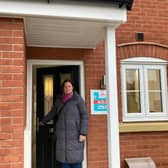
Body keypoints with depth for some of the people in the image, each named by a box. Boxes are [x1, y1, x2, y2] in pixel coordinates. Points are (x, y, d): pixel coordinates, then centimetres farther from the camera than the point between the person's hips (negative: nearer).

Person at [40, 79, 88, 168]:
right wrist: (43, 121, 35)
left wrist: (83, 133, -13)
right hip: (62, 135, 4)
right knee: (64, 159, 6)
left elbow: (84, 116, -6)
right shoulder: (59, 100, 11)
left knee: (75, 159, -3)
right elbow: (52, 113, 25)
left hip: (75, 134, -4)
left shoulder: (78, 99, -2)